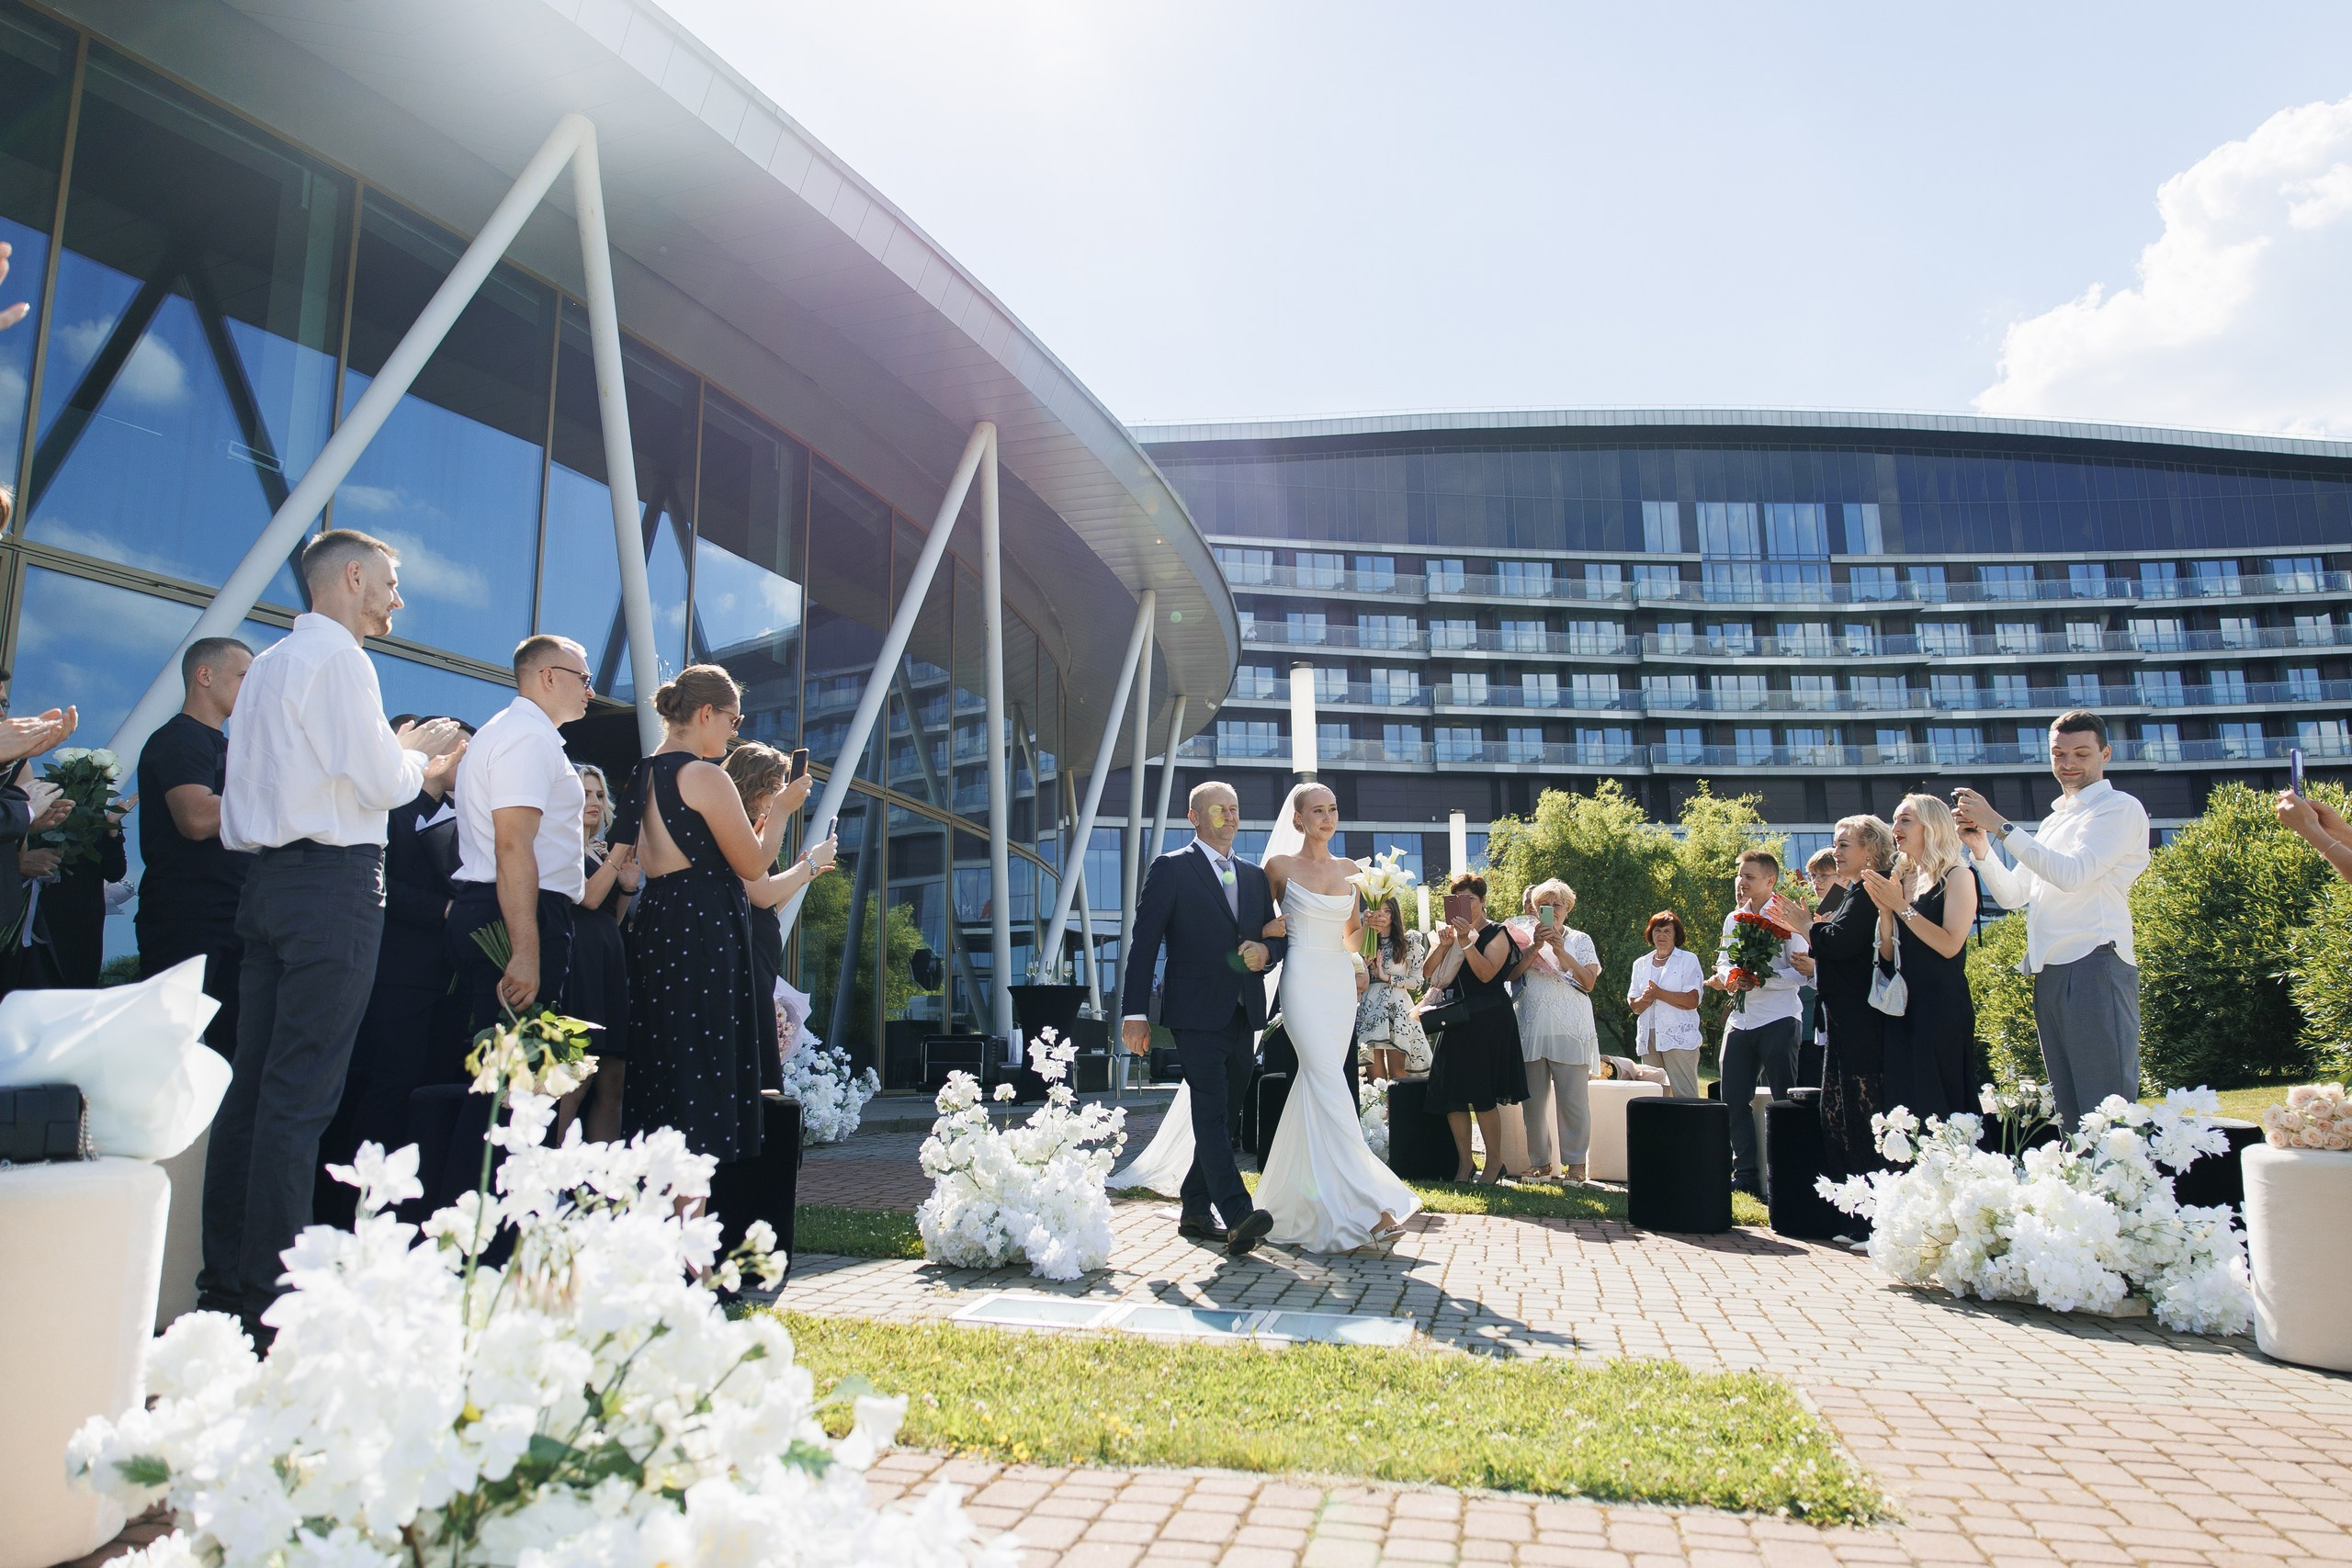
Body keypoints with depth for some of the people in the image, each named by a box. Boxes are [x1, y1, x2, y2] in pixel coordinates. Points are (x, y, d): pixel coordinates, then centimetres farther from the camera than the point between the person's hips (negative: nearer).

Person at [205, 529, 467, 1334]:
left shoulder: (269, 663, 18)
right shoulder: (337, 658, -9)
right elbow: (380, 783, -14)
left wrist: (396, 748, 18)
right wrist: (419, 750, 5)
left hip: (267, 877, 9)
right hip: (333, 882, -9)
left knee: (253, 1079, 11)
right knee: (301, 1092, -7)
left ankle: (225, 1275, 18)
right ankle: (272, 1289, -3)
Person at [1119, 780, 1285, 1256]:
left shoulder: (1255, 876, 16)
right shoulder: (1170, 869, -1)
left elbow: (1278, 936, 20)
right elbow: (1144, 944, -6)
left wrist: (1266, 950, -6)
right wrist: (1135, 1013, -12)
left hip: (1243, 1015, 7)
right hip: (1197, 1014, -6)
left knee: (1221, 1112, 12)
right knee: (1211, 1112, -13)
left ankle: (1196, 1210, 23)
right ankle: (1237, 1217, -20)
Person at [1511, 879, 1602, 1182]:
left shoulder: (1580, 940, 11)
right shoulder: (1526, 939, 13)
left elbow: (1589, 982, -2)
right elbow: (1511, 974, -2)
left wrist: (1561, 951, -11)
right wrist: (1535, 947, -12)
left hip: (1570, 1029, -2)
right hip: (1532, 1029, 2)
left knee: (1573, 1098, -5)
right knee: (1533, 1098, 3)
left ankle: (1575, 1162, 5)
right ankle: (1540, 1161, 14)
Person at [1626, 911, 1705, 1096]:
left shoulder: (1688, 960, 5)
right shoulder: (1641, 964, 18)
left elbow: (1692, 1001, -7)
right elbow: (1634, 1005, 14)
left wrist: (1659, 993, -9)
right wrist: (1644, 999, -7)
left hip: (1678, 1038, -4)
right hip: (1649, 1038, 5)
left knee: (1685, 1096, -11)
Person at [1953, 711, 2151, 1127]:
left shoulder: (2119, 808, -1)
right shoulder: (2054, 821, 24)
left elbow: (2073, 873, -17)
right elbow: (2012, 895, 21)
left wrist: (2000, 826, -17)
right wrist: (1981, 848, 4)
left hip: (2095, 966, -8)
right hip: (2050, 974, 8)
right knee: (2070, 1110, 10)